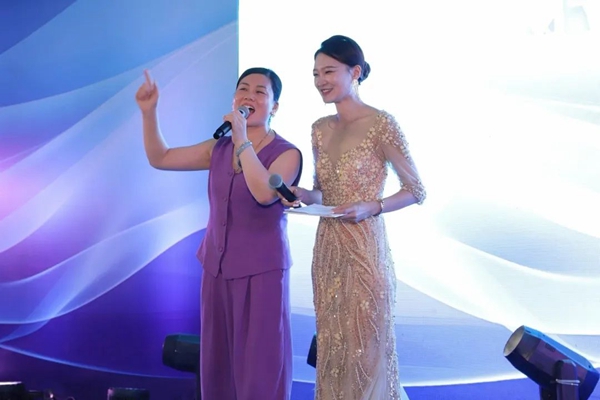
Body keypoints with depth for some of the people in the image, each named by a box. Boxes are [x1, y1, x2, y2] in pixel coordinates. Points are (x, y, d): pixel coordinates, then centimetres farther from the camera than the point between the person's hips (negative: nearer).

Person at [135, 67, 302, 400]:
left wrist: (243, 141, -25)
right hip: (217, 268, 5)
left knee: (259, 367, 1)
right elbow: (159, 158, 8)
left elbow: (264, 193, -28)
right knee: (218, 360, 15)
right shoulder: (219, 148, 5)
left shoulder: (287, 153, -10)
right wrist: (149, 112, -3)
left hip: (261, 272, -5)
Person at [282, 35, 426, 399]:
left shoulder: (381, 124, -11)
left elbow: (417, 191, -7)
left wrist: (371, 208, -20)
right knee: (332, 344, 14)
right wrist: (305, 197, -3)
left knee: (365, 347, 3)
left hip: (365, 249, -6)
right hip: (327, 249, 7)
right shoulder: (321, 128, 9)